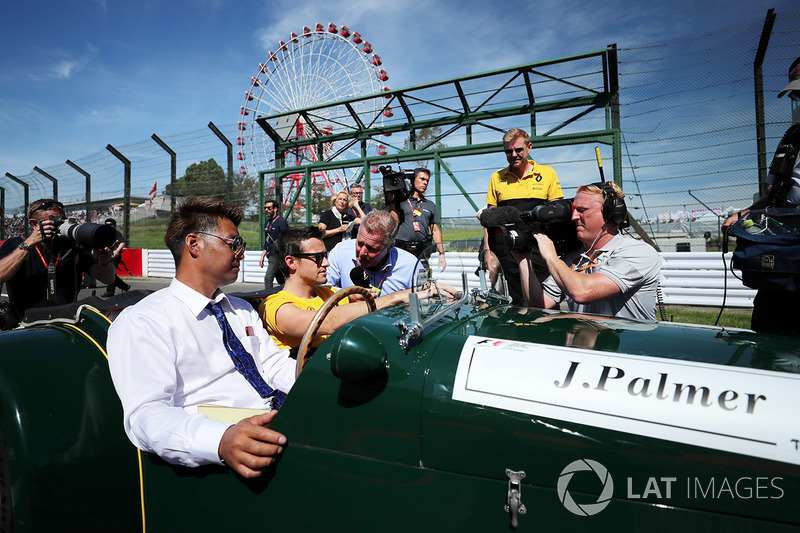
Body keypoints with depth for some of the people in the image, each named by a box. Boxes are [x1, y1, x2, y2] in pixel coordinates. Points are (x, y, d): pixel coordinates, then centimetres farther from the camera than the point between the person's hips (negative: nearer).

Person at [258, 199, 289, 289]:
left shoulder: (281, 221, -9)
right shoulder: (267, 223, 16)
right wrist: (262, 256, 20)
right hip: (271, 256, 8)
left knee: (268, 278, -15)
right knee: (281, 280, 13)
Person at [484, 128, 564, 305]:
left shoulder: (547, 173, 6)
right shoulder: (497, 178, 9)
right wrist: (488, 250, 4)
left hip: (539, 249, -1)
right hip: (508, 251, 1)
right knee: (517, 302, 6)